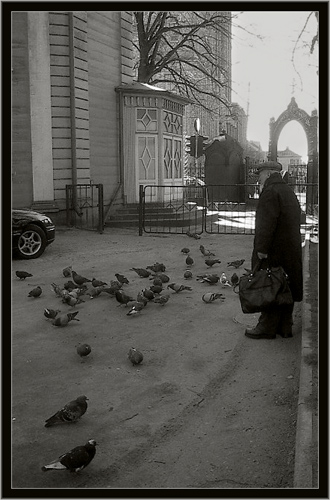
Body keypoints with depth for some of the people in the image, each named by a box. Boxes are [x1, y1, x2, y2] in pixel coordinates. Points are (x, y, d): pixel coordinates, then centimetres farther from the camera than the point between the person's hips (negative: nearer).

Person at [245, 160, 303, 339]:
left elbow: (267, 224, -22)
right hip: (291, 250, 10)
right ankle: (285, 327, 20)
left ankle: (267, 328, 3)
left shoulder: (270, 192, -13)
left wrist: (261, 249, -23)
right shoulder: (289, 192, 19)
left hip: (274, 251, -10)